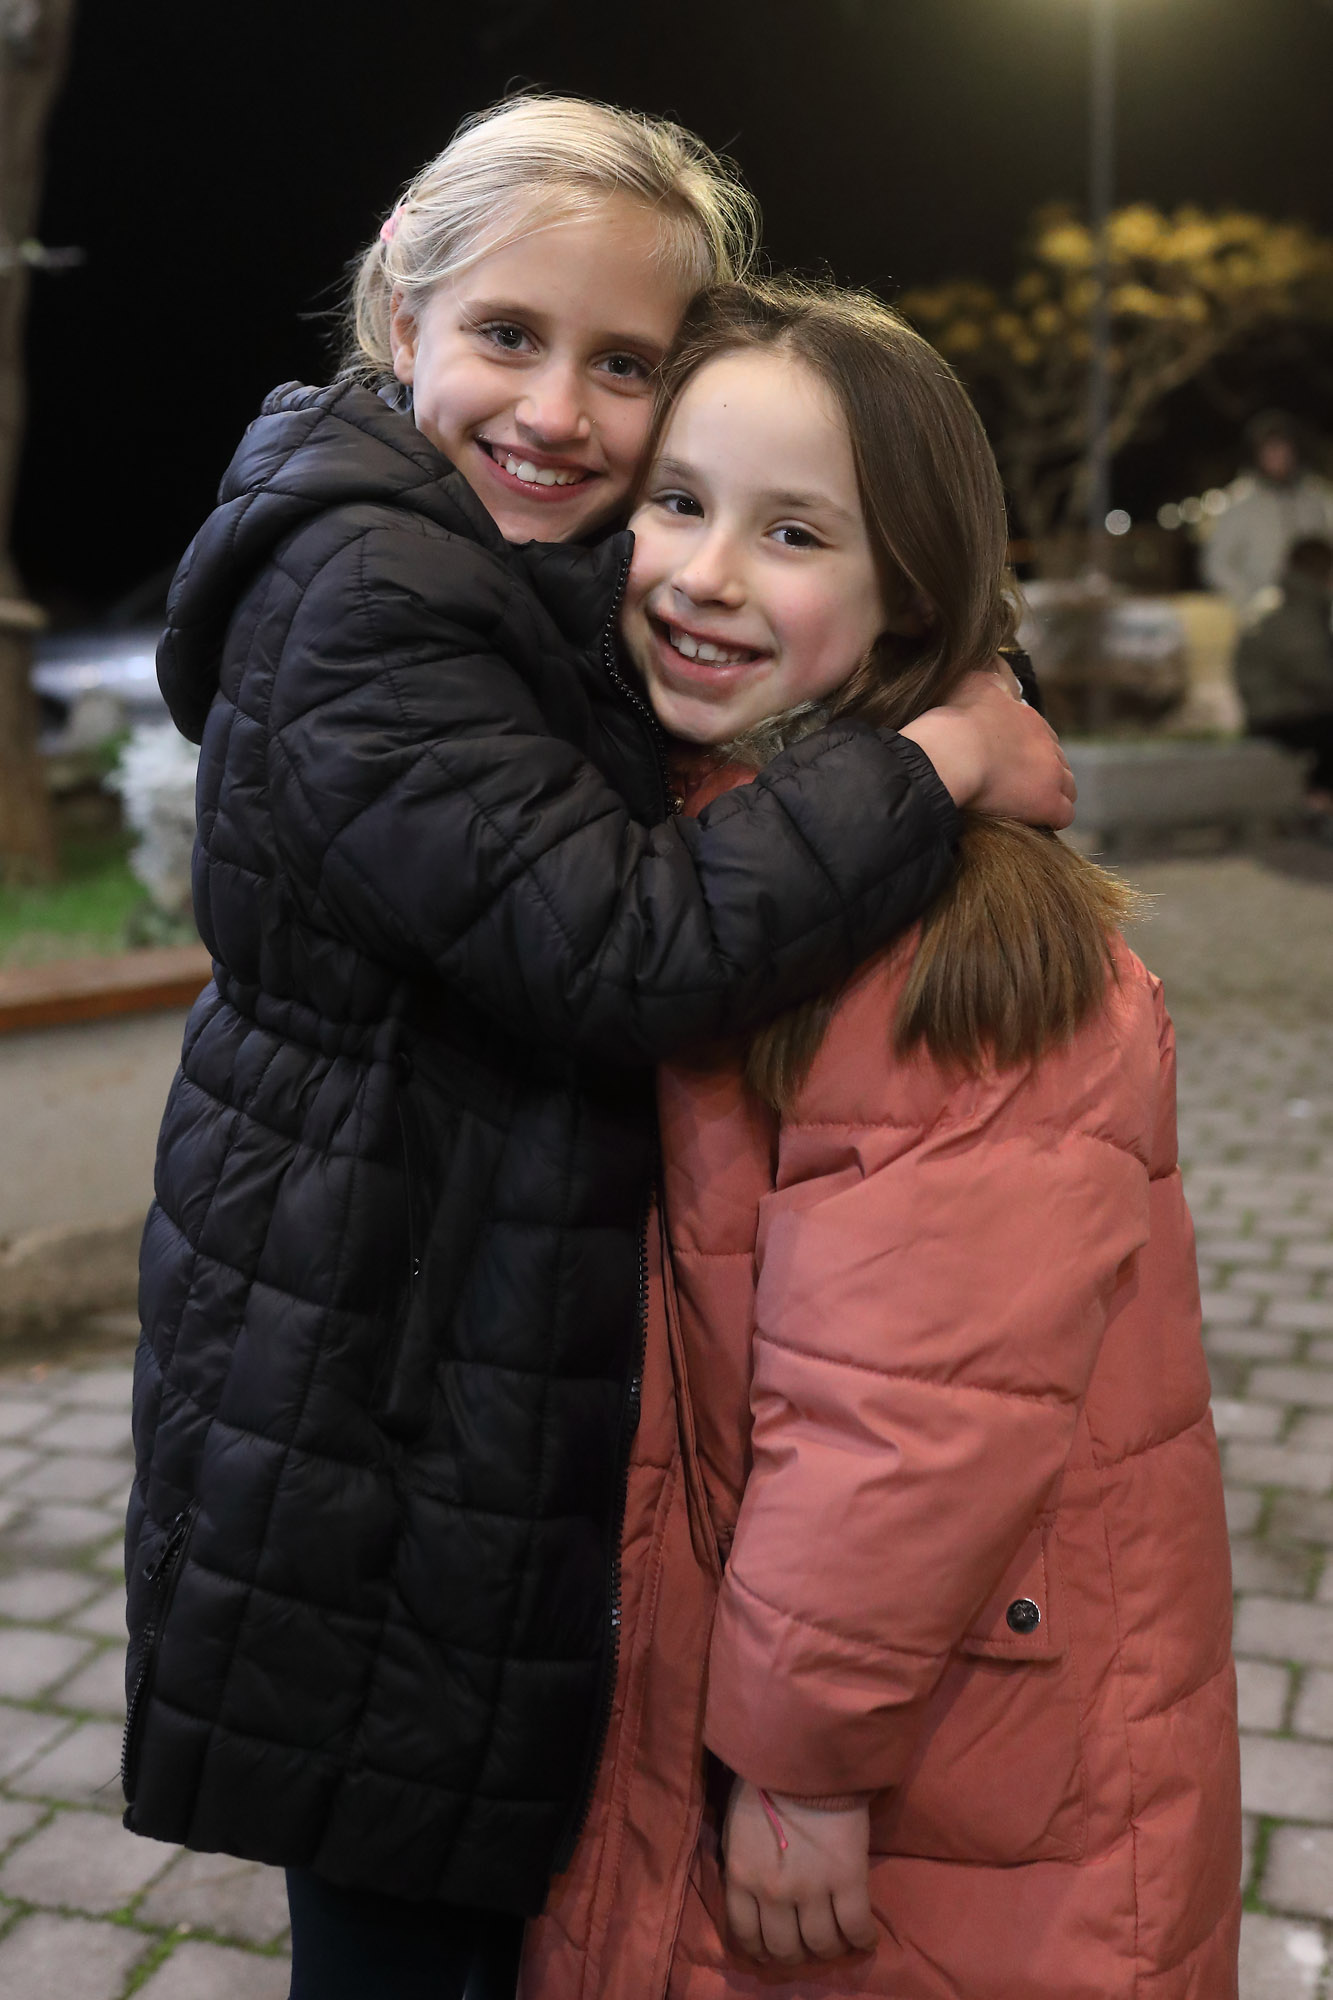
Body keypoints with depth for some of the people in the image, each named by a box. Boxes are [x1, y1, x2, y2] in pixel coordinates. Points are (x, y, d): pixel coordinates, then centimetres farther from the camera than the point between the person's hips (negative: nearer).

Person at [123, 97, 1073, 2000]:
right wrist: (941, 757, -21)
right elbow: (629, 951, -30)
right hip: (371, 1402, -9)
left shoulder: (560, 595, 12)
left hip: (507, 1385, 9)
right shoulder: (357, 591, -20)